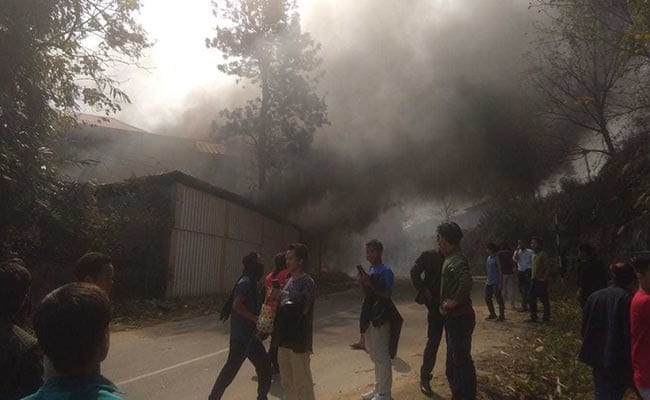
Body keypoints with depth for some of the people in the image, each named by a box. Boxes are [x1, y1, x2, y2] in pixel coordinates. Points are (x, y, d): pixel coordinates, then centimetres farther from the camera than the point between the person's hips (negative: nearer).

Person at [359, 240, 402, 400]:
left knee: (382, 356, -4)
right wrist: (363, 284, 1)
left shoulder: (386, 271, -13)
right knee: (374, 354, 16)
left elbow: (387, 294, -20)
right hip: (370, 316, 9)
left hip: (381, 317, -9)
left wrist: (370, 283, -25)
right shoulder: (371, 270, 13)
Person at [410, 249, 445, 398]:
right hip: (436, 303, -5)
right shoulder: (429, 256, -4)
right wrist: (424, 291, -17)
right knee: (433, 340, -6)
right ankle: (425, 378, 3)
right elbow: (415, 272, -8)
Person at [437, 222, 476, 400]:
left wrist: (455, 301, -28)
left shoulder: (456, 260, -20)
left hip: (459, 318, -10)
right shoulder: (450, 258, 11)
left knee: (461, 359, 0)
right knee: (454, 359, 20)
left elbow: (466, 281, -38)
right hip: (453, 318, 10)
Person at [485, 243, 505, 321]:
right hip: (489, 282, 9)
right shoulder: (489, 258, 12)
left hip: (495, 282, -9)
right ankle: (492, 314, 25)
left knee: (499, 299, -1)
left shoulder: (497, 258, -13)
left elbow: (500, 271, -14)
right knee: (487, 298, 12)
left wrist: (500, 283, -17)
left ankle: (501, 315, 8)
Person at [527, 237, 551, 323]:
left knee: (544, 299, 1)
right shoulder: (533, 254, 13)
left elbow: (548, 267, -18)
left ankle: (546, 317, 14)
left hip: (541, 281, -8)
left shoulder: (543, 254, -13)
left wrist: (544, 278, -18)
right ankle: (534, 317, 17)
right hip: (534, 280, 8)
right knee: (531, 299, 8)